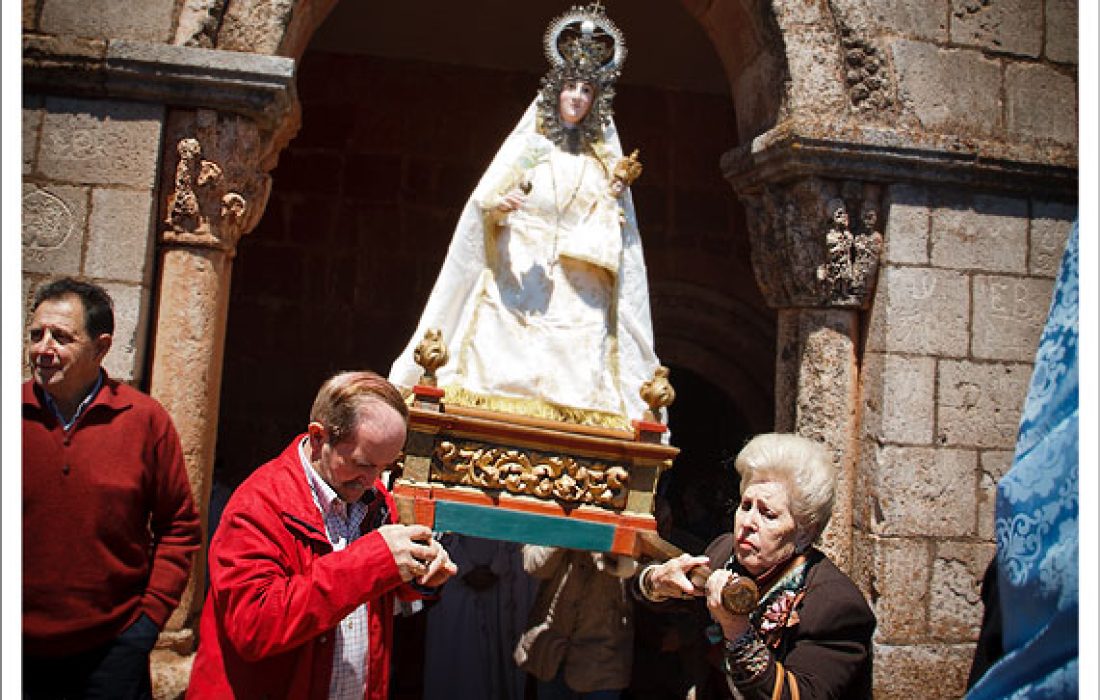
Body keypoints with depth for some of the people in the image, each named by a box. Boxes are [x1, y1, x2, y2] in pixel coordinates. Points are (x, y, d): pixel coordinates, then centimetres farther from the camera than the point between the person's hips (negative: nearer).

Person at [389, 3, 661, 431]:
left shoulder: (603, 155, 16)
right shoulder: (529, 142, 10)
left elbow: (611, 235, 13)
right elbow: (484, 201, 4)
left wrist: (618, 191, -3)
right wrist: (500, 204, -17)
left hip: (579, 296, 2)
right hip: (517, 281, -2)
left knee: (576, 388, -9)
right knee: (506, 379, -11)